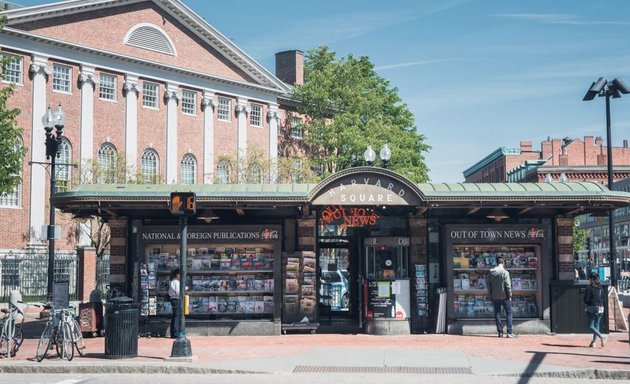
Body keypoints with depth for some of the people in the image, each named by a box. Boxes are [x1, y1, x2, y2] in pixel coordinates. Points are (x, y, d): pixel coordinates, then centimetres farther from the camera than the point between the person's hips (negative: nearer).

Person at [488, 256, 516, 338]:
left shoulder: (491, 273, 3)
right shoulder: (505, 272, -12)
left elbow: (489, 285, 7)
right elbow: (508, 285, -13)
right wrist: (510, 295, -4)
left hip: (495, 297, 4)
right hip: (504, 297, -4)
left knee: (497, 314, 10)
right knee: (509, 313, 4)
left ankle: (500, 332, 9)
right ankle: (509, 332, -1)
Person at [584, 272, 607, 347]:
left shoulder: (589, 288, -12)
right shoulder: (601, 287, 7)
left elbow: (586, 299, -12)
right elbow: (604, 298, 12)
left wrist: (588, 303, 8)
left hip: (592, 308, -6)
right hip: (600, 309, 6)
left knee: (590, 326, -1)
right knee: (596, 325, 12)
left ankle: (601, 337, -20)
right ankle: (593, 342, 13)